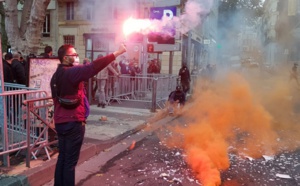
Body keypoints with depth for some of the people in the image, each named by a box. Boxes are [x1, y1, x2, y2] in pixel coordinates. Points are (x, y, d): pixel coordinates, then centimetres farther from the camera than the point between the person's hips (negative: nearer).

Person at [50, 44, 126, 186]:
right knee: (70, 161, 0)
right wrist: (117, 53, -27)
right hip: (73, 123, -9)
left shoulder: (56, 75, 13)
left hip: (60, 121, 9)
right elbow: (93, 68, -27)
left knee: (62, 157, 17)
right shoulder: (71, 72, -15)